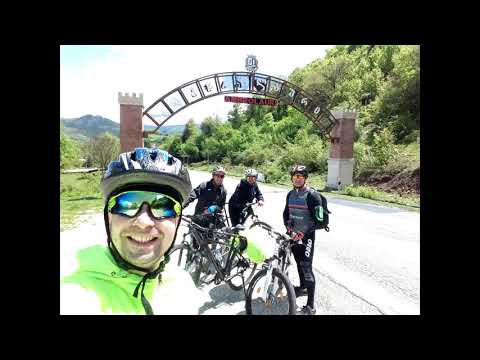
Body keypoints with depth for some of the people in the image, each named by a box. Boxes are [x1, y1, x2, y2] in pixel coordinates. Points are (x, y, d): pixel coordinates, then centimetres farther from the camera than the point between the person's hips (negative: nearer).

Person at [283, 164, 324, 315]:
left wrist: (303, 233, -22)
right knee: (299, 263, 21)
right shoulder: (290, 194, 6)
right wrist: (287, 225, -1)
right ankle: (303, 287, 43)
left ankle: (310, 306, 3)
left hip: (306, 236, -6)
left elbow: (318, 219, -16)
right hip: (293, 235, 6)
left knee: (307, 268, -5)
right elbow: (286, 212, 16)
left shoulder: (312, 195, -13)